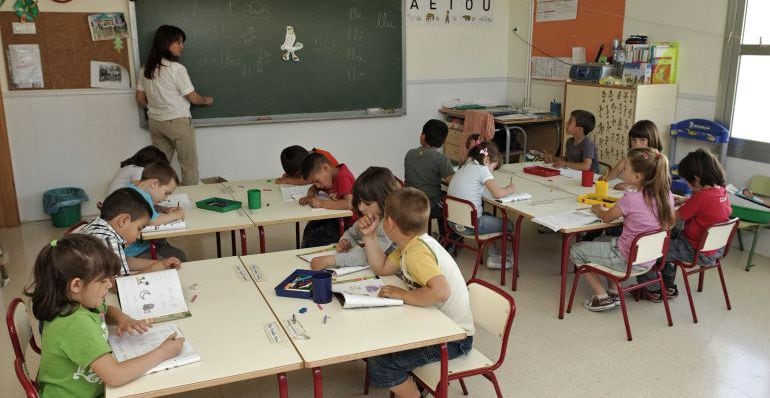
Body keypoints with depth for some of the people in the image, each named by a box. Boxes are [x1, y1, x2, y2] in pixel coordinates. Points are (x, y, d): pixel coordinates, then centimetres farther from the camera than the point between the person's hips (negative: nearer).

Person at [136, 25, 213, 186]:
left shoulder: (145, 69, 3)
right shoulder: (176, 68, -15)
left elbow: (140, 99, 8)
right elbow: (193, 98, -10)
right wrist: (207, 100, 10)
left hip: (155, 122, 6)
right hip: (178, 122, -6)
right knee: (189, 166, 4)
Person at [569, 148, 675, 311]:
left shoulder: (631, 198, -25)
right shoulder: (666, 195, -7)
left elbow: (606, 217, -7)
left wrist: (597, 208, 16)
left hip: (629, 261, -8)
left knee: (575, 250, 8)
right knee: (602, 241, 31)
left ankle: (602, 297, 9)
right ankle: (614, 292, 25)